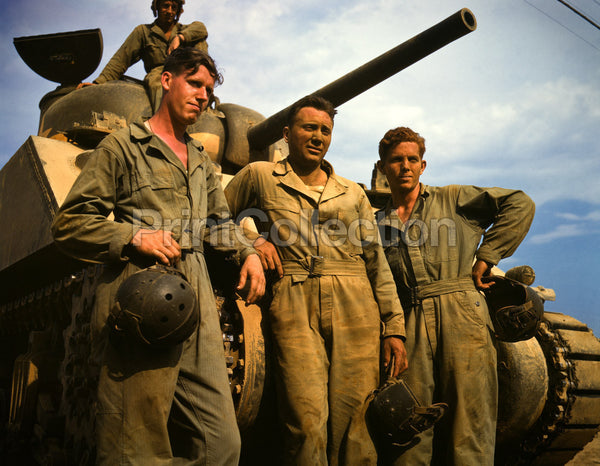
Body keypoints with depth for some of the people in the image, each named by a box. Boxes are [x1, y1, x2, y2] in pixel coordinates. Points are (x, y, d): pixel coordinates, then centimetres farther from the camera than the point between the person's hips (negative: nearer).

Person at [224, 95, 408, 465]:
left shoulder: (353, 193, 20)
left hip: (355, 308, 3)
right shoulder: (258, 176, 13)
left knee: (353, 423, -1)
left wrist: (394, 327, 9)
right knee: (307, 421, -10)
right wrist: (252, 240, 1)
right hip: (293, 306, -2)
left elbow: (377, 262, 16)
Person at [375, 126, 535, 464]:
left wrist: (485, 258, -1)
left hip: (461, 317, -2)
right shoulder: (379, 222, 19)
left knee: (470, 423, -3)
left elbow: (520, 205, 4)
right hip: (409, 326, 2)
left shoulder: (452, 199, 12)